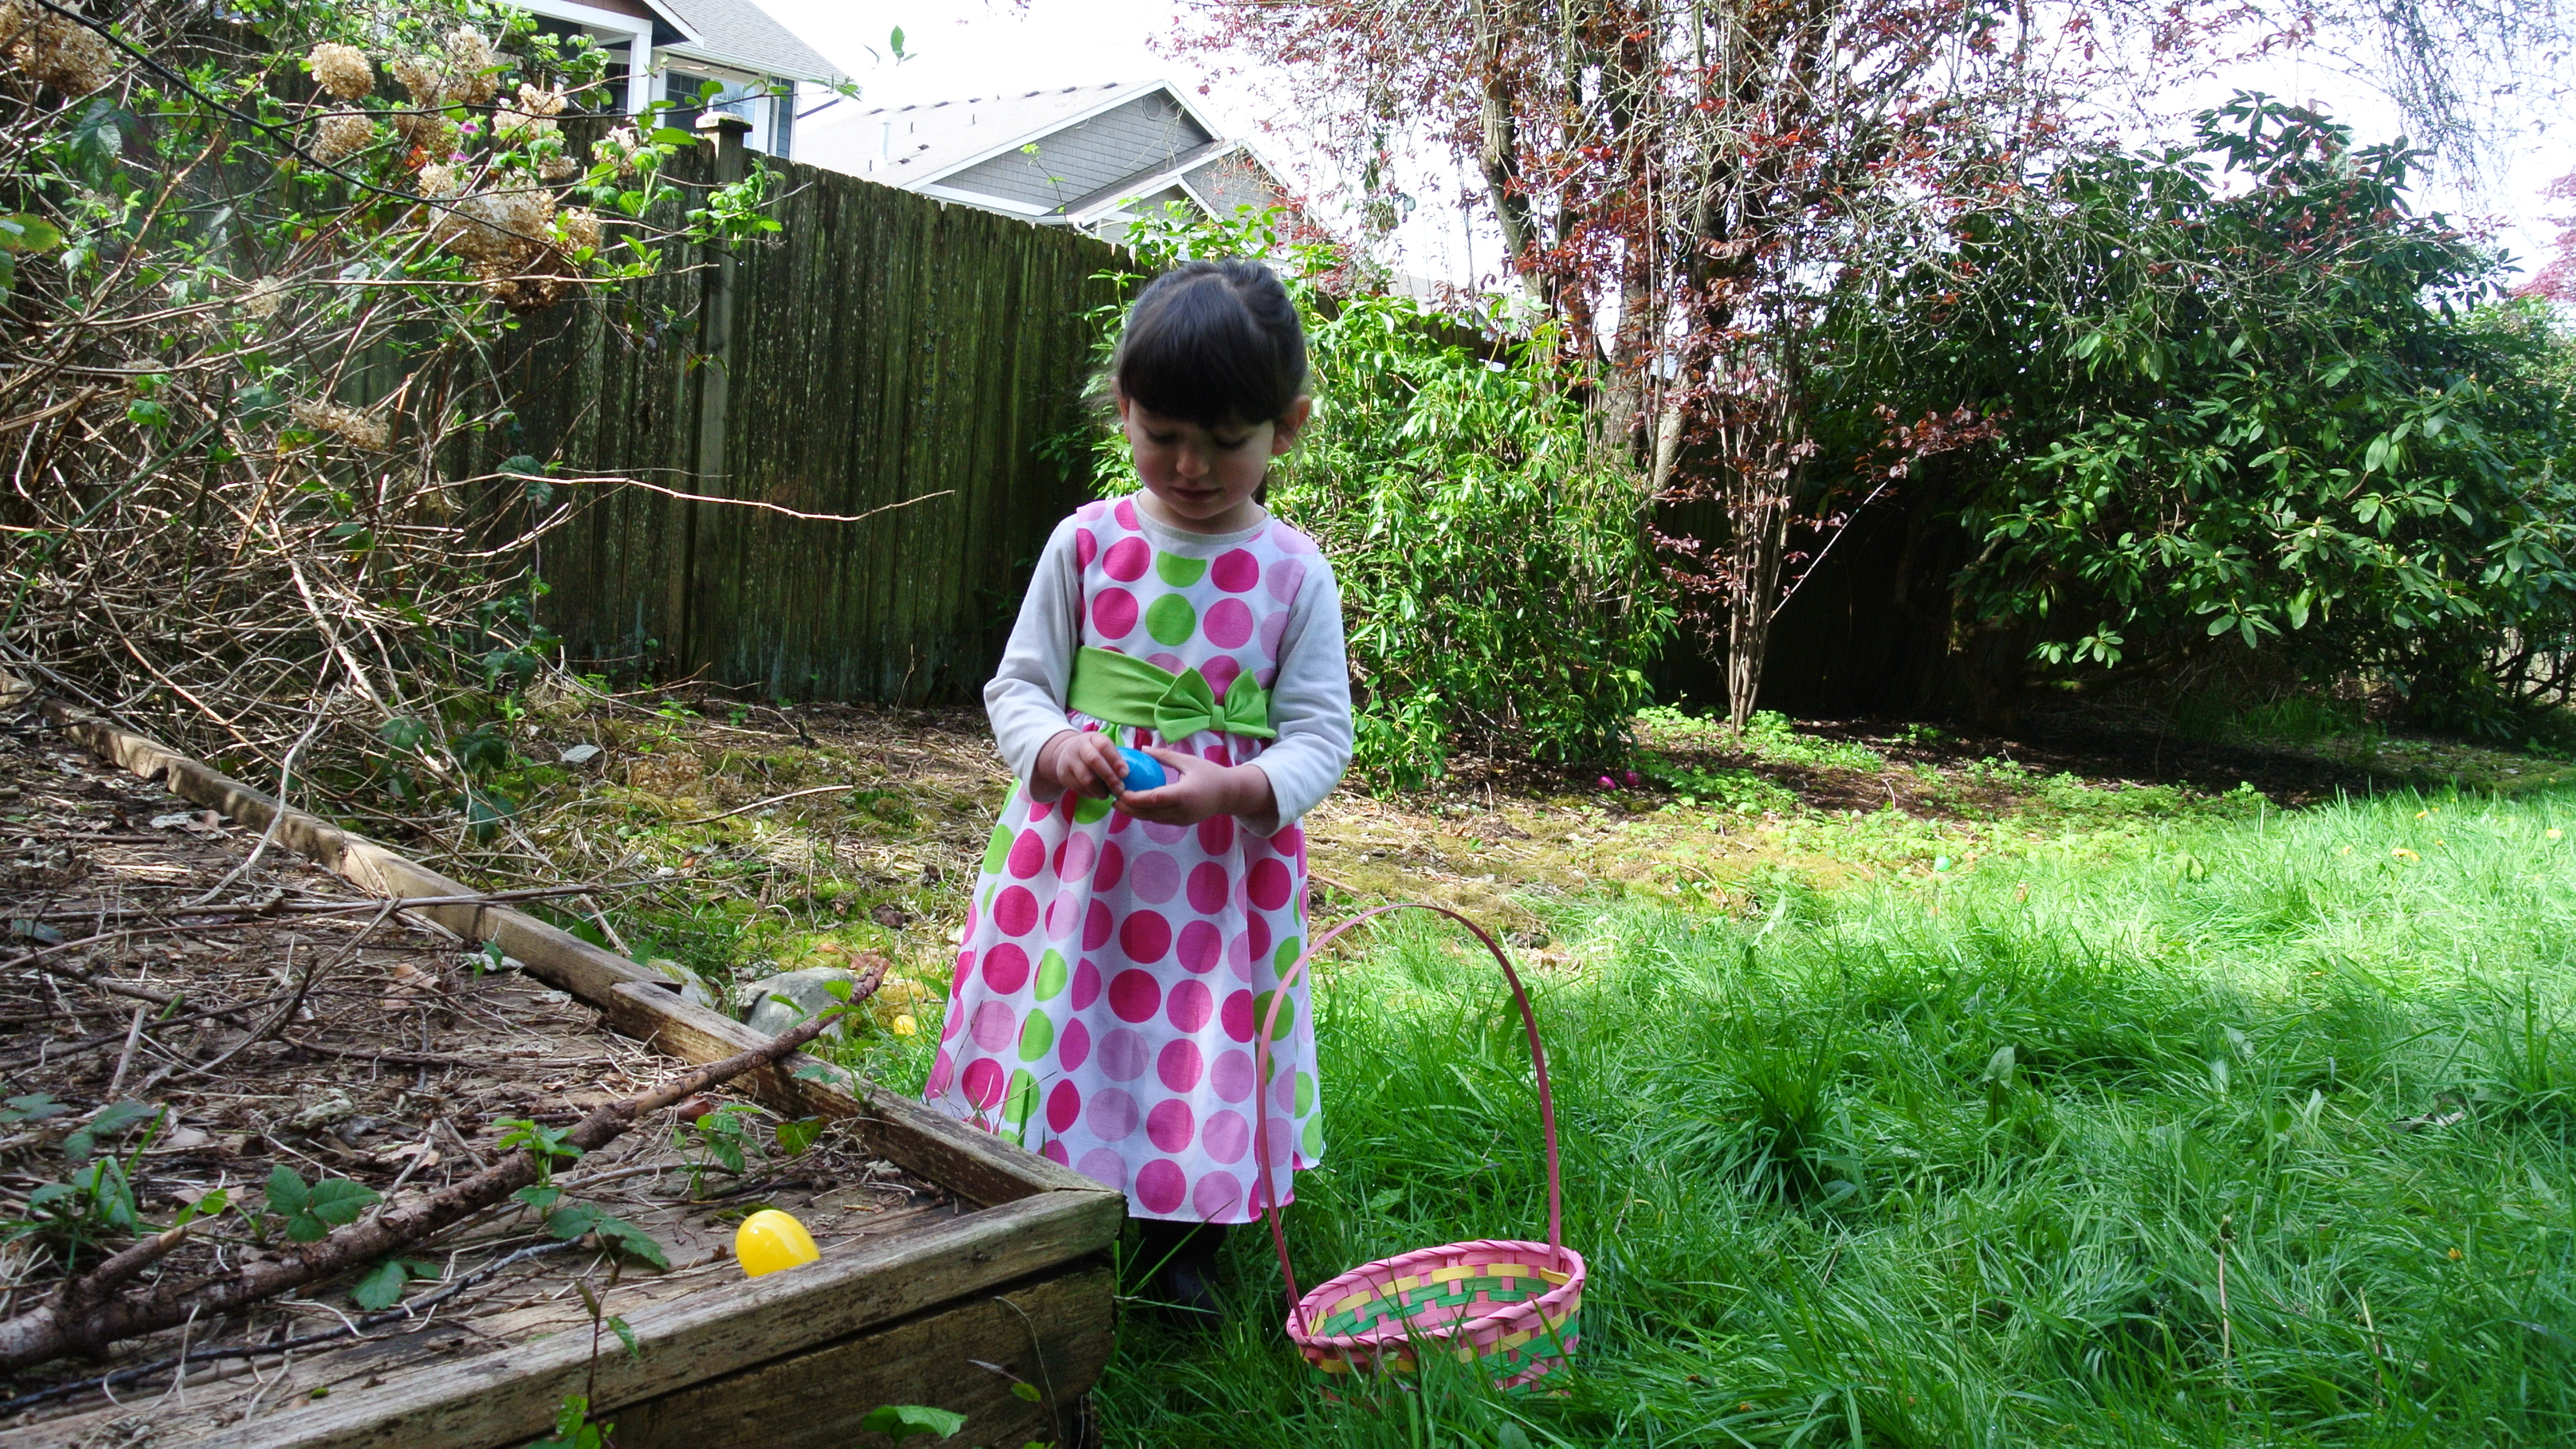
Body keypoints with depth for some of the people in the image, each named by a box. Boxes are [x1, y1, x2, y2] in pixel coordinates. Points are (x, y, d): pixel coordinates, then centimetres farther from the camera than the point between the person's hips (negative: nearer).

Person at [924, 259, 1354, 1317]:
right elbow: (1017, 683, 5)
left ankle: (1184, 1260, 31)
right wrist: (1054, 748, -17)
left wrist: (1235, 789, -22)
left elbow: (1321, 733, -3)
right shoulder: (1087, 543, 0)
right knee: (1060, 1048, 8)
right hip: (1077, 849, 1)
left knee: (1203, 1061, 8)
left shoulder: (1295, 572, -2)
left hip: (1225, 862, 0)